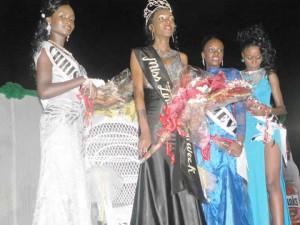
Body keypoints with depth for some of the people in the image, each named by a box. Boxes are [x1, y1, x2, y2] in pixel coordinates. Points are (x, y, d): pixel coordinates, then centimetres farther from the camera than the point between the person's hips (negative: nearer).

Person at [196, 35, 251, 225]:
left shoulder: (232, 75, 8)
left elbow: (240, 109, -1)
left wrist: (240, 141, -13)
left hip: (228, 141, -2)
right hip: (205, 142, 2)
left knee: (230, 188, -4)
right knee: (209, 190, 3)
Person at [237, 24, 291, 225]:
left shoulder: (270, 75, 8)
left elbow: (282, 108, 6)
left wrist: (268, 110, -15)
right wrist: (245, 107, -12)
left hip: (268, 130, -2)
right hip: (246, 132, 2)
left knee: (272, 182, -10)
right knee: (251, 182, 2)